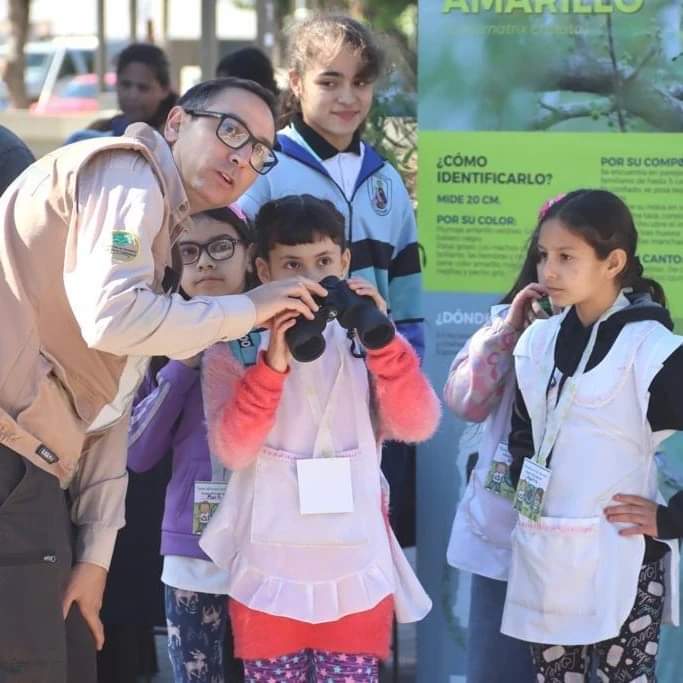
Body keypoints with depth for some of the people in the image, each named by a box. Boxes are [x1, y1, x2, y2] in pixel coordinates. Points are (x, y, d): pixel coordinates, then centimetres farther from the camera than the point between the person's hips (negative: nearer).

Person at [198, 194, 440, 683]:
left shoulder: (363, 344, 5)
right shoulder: (233, 348, 0)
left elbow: (418, 425, -7)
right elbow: (232, 451, -11)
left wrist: (382, 339, -18)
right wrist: (271, 366, -23)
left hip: (356, 573, 1)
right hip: (270, 573, -1)